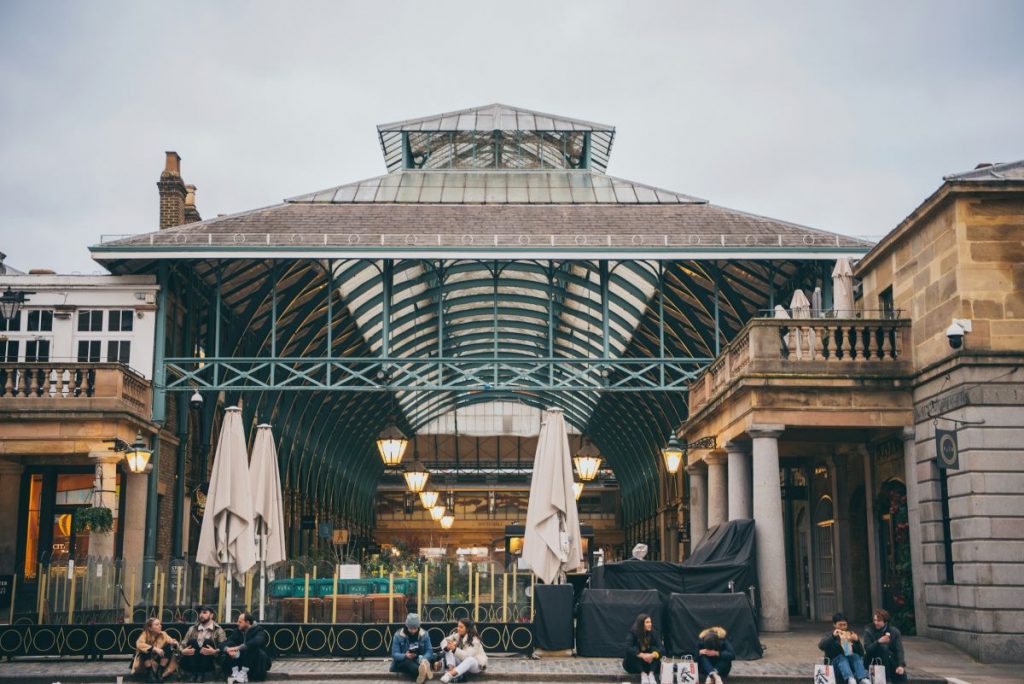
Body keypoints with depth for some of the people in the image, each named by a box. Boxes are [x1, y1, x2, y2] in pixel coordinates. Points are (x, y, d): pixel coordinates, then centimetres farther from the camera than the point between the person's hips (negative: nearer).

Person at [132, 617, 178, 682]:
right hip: (147, 661, -3)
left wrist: (175, 643, -42)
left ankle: (160, 672, -11)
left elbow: (172, 642, -17)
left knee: (169, 648, -20)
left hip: (159, 660, 3)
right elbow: (139, 644, -38)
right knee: (145, 650, -32)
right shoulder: (145, 634, -20)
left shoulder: (163, 634, -9)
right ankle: (150, 673, -18)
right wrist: (154, 649, -46)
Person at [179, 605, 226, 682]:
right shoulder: (192, 629, 18)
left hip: (208, 664, -3)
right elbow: (183, 645, 12)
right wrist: (182, 651, -11)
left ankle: (201, 675, -25)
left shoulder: (218, 630, 6)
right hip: (192, 664, 3)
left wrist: (215, 652, -24)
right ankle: (192, 674, -22)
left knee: (207, 641, -25)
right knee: (192, 641, -19)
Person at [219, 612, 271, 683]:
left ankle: (243, 674, -36)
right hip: (242, 662, 5)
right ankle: (235, 673, -31)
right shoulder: (238, 631, 5)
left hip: (258, 663, -5)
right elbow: (225, 643, -7)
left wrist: (238, 648, -41)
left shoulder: (258, 630, -11)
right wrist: (227, 649, -31)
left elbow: (256, 642, -35)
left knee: (251, 648, -33)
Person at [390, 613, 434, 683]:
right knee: (407, 662, -39)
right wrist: (405, 656, -33)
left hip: (418, 661, 3)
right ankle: (421, 671, -68)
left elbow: (429, 651, -7)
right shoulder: (398, 635, -9)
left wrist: (423, 659, -30)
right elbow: (394, 654, -12)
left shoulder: (424, 634, -4)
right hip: (402, 662, -3)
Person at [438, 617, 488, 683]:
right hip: (462, 662, 6)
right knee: (448, 651, -13)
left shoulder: (474, 640, -23)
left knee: (470, 660, -41)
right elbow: (444, 642, -10)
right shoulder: (457, 635, -5)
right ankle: (452, 669, -38)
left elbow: (467, 656, -35)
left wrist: (454, 649, -47)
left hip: (477, 664, -6)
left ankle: (449, 675, -56)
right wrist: (447, 647, -33)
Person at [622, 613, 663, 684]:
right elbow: (628, 648, -31)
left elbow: (661, 649, -20)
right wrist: (642, 655, -43)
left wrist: (652, 655, -41)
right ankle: (643, 674, -33)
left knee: (654, 648, -23)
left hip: (649, 663, 2)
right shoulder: (633, 633, -18)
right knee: (634, 650, -29)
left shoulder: (653, 633, -11)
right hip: (633, 665, -2)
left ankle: (651, 674, -34)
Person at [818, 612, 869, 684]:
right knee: (841, 657, -33)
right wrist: (833, 636, -23)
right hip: (836, 663, -2)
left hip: (852, 663, 2)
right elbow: (821, 646, -9)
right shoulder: (830, 636, 13)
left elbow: (861, 653, 9)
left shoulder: (851, 635, 20)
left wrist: (857, 641, -9)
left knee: (856, 656, -28)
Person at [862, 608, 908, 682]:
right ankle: (886, 678, -26)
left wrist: (901, 665, -29)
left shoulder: (895, 632, -3)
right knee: (883, 647, -30)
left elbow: (899, 650, -14)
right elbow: (867, 649, -18)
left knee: (902, 676, -23)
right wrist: (878, 642, -35)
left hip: (891, 661, 1)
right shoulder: (868, 632, -7)